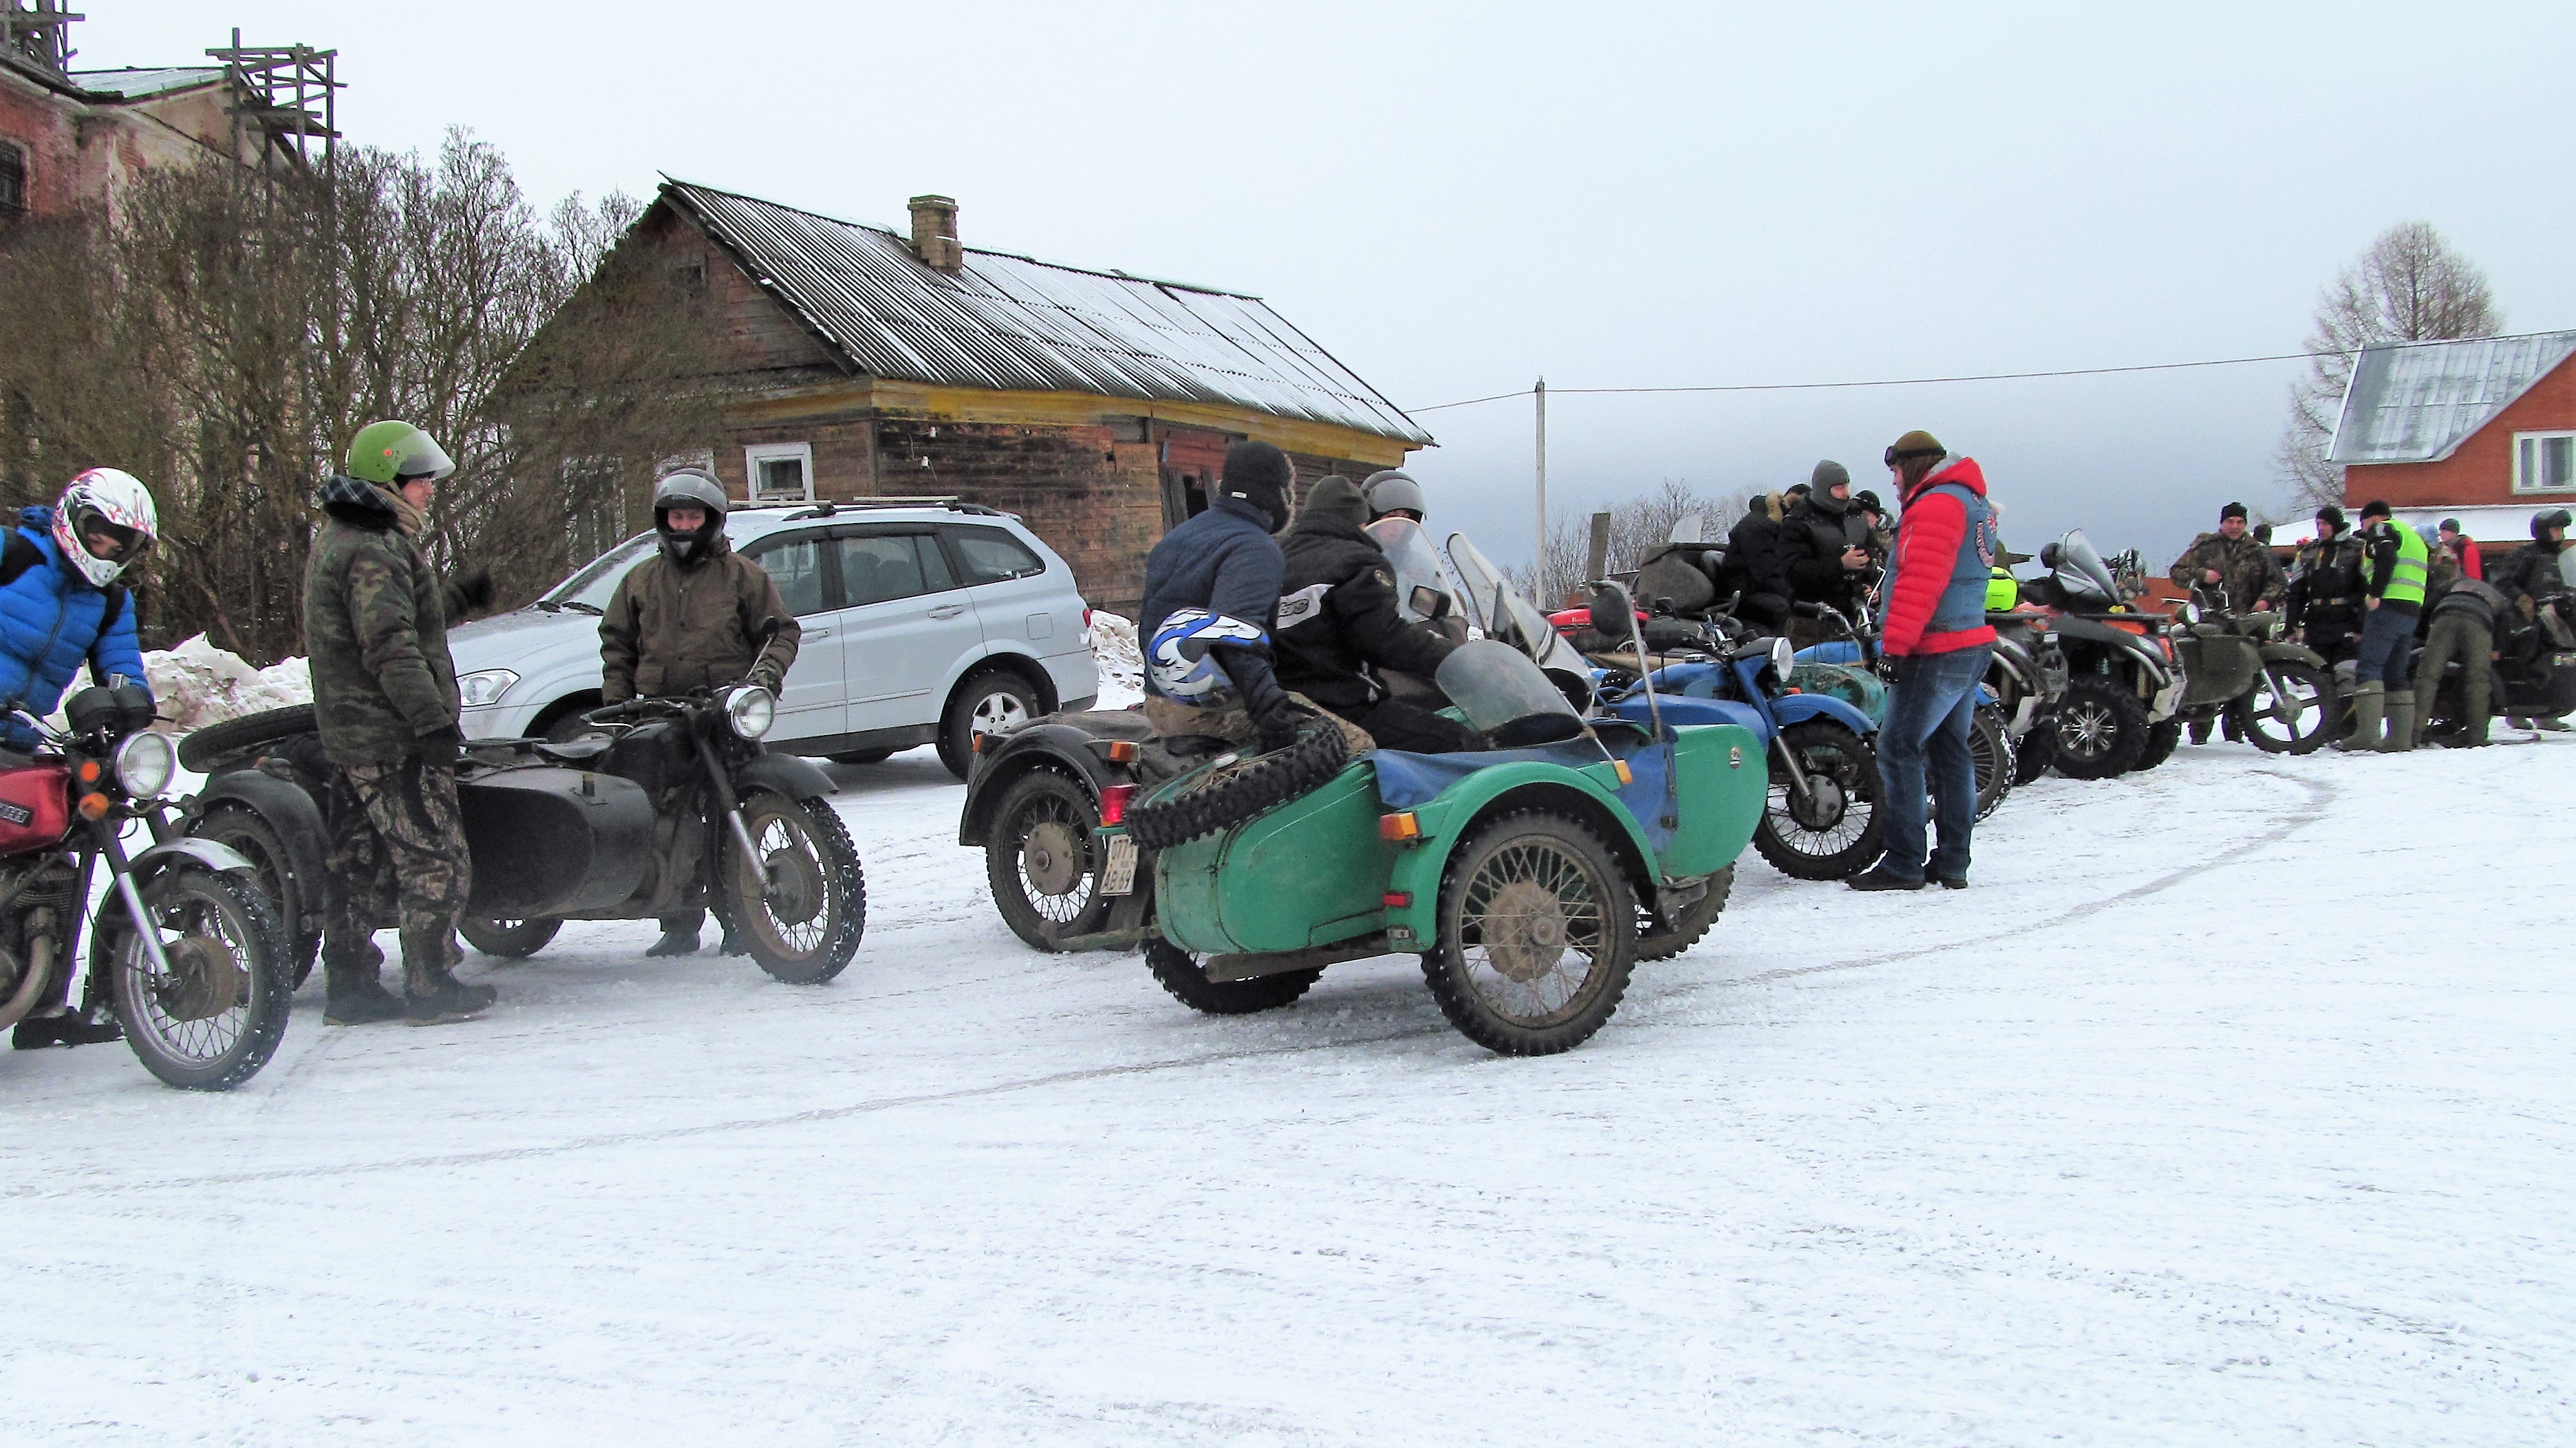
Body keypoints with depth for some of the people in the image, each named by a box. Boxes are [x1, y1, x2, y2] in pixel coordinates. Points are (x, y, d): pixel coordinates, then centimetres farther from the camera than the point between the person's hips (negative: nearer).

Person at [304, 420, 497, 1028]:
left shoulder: (337, 540, 18)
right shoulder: (372, 550, -16)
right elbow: (390, 649, -24)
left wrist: (456, 597, 36)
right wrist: (432, 721, -26)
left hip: (349, 738, 10)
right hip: (395, 742, -10)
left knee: (363, 868, 13)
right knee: (435, 864, -4)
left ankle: (349, 987, 17)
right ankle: (431, 988, -1)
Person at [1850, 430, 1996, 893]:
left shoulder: (1936, 504, -13)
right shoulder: (1974, 502, 20)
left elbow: (1921, 581, -23)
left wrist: (1896, 644, -25)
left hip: (1937, 651, -10)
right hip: (1972, 643, 10)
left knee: (1899, 749, -8)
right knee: (1952, 752, 12)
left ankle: (1903, 864, -10)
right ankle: (1952, 864, 14)